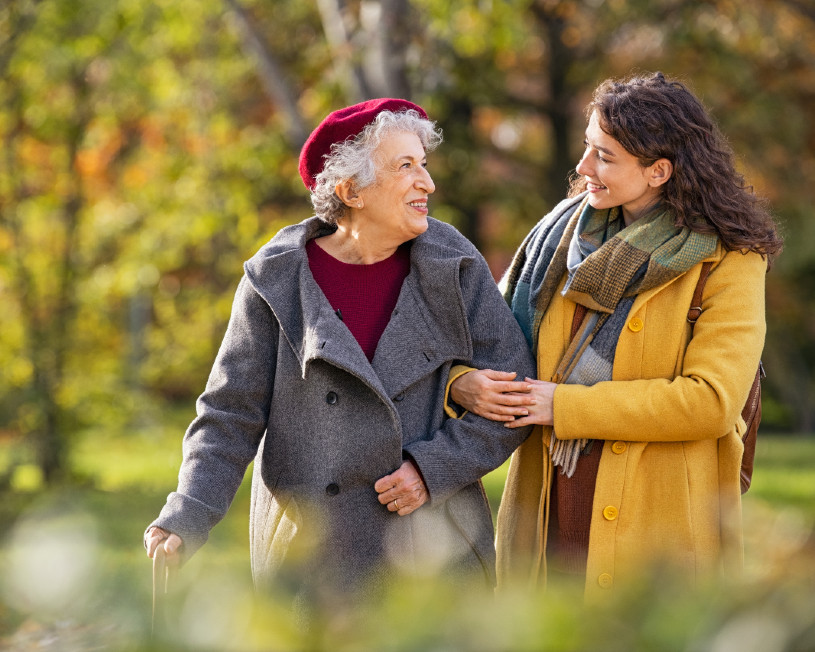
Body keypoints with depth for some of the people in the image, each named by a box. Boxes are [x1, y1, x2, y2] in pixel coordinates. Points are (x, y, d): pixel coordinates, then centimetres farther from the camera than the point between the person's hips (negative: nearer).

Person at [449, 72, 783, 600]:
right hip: (548, 507, 4)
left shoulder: (727, 260, -7)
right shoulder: (567, 231, 9)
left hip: (658, 515, -4)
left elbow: (712, 401, -17)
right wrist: (464, 382, -9)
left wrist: (567, 406, -16)